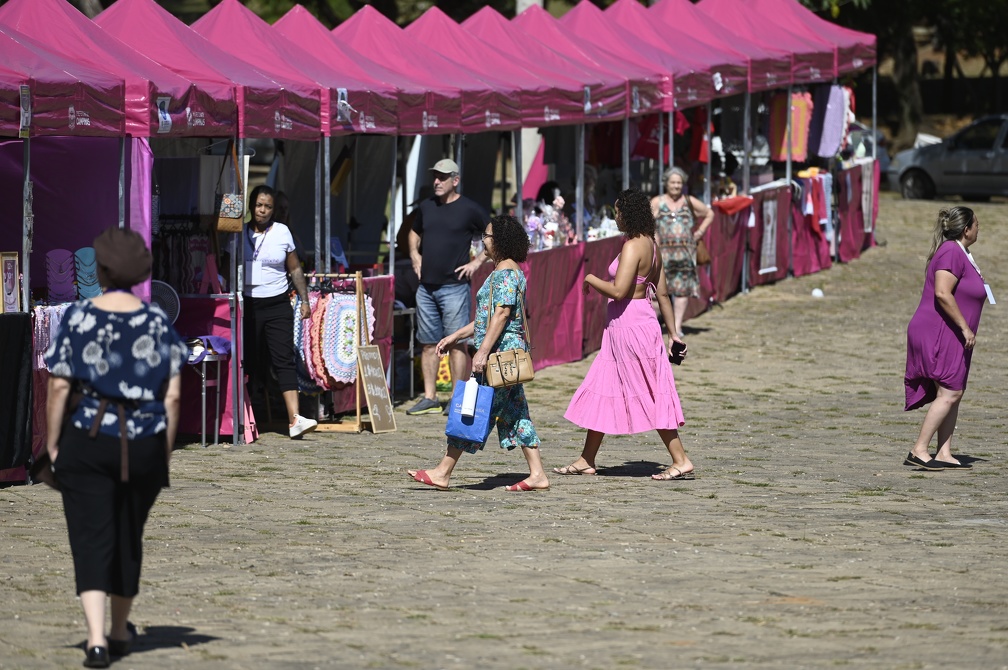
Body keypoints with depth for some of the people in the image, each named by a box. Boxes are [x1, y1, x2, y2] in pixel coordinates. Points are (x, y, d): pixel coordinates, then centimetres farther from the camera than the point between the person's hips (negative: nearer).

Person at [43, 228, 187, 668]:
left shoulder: (77, 318, -7)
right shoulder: (158, 323, -2)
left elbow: (59, 387, -10)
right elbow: (172, 396, -3)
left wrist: (52, 443, 0)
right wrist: (166, 450, 7)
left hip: (85, 441, -2)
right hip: (143, 446, 2)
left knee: (91, 539, -2)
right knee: (129, 537, 19)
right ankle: (120, 631, 33)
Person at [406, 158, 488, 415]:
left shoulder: (468, 209, -4)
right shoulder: (426, 207, 11)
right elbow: (415, 233, 30)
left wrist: (477, 261, -6)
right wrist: (414, 254, 13)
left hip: (454, 286, -6)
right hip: (426, 286, 6)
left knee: (457, 343, -6)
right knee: (429, 343, 8)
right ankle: (429, 398, 12)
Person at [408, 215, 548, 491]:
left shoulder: (505, 273, -13)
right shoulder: (509, 271, 19)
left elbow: (502, 314, -22)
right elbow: (487, 319, 24)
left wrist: (483, 351, -25)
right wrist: (456, 337, 23)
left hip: (501, 352, -11)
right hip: (510, 354, 11)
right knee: (515, 414, 9)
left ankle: (443, 473, -5)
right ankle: (537, 474, 6)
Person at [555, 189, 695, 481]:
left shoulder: (633, 247, -18)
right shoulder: (650, 245, 11)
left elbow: (618, 291, -27)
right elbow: (662, 293, 14)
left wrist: (591, 280, -9)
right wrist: (672, 333, 17)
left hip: (629, 325, -10)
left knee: (650, 394, -4)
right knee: (601, 390, 14)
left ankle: (681, 462, -2)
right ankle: (586, 460, 21)